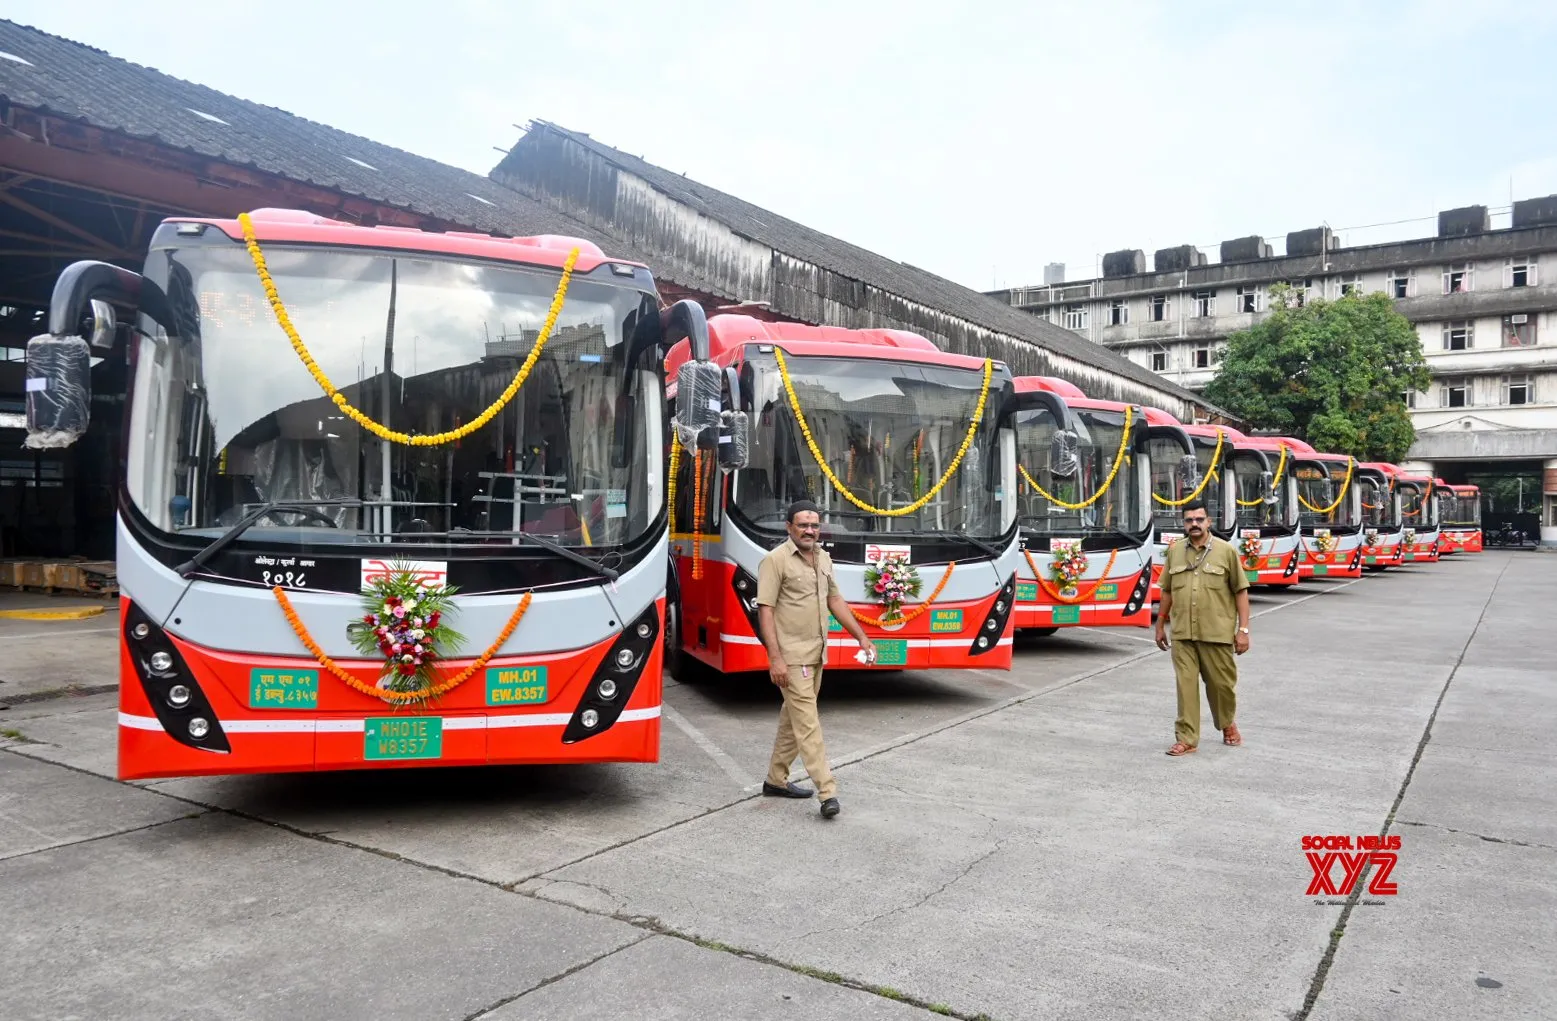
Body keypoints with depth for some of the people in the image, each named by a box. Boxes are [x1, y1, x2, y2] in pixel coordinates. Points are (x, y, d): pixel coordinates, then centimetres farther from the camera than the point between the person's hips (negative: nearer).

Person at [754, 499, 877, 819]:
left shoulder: (824, 558, 11)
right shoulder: (776, 560, -12)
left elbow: (835, 600, 19)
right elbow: (765, 611, -15)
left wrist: (861, 637, 14)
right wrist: (775, 658, -22)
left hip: (816, 653, 8)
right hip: (791, 655, -8)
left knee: (794, 718, 16)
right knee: (807, 722, -8)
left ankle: (776, 779, 28)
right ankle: (827, 792, -7)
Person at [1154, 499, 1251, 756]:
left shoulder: (1226, 551, -1)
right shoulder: (1174, 551, 7)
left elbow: (1241, 592, 0)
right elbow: (1167, 591, 15)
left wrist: (1243, 629, -5)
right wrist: (1160, 625, 16)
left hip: (1216, 633, -2)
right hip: (1182, 634, 2)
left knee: (1221, 682, 10)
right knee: (1186, 684, 0)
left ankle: (1227, 724, 37)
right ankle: (1186, 738, 8)